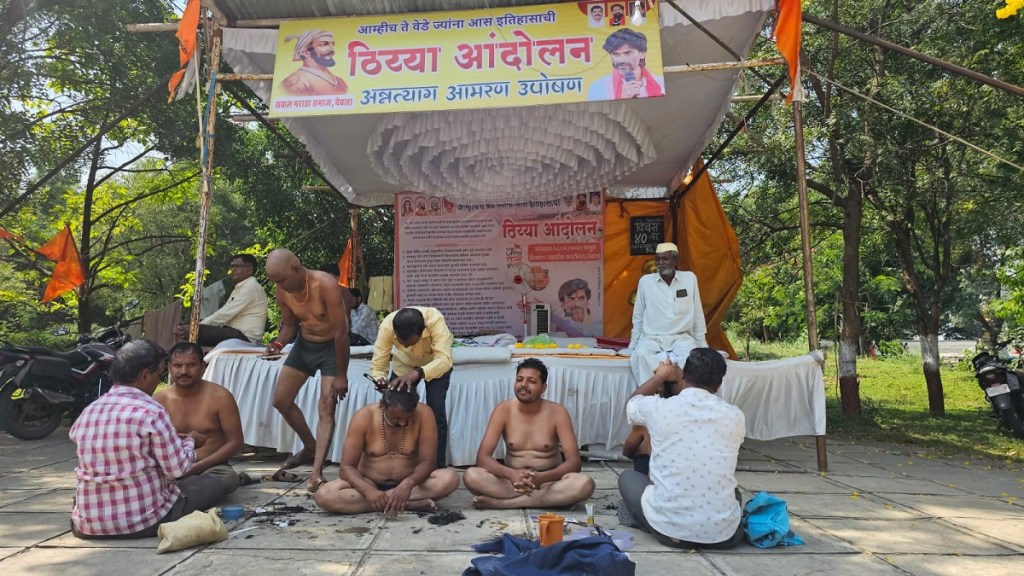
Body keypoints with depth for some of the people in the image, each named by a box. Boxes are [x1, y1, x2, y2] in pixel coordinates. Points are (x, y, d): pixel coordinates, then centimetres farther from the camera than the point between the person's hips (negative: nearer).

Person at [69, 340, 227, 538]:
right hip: (143, 521, -7)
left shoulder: (88, 411, 1)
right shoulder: (152, 412, -17)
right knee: (214, 485, 7)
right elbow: (177, 469, -14)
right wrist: (190, 441, 8)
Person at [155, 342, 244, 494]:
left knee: (229, 478, -34)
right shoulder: (160, 399, 2)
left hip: (211, 467, -1)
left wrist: (198, 466, -16)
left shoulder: (220, 397, -6)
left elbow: (235, 442, -5)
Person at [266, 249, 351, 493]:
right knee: (281, 400, 8)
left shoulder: (326, 285, -31)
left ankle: (317, 473, -12)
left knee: (326, 408, -12)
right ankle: (310, 447, 28)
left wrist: (341, 375, -22)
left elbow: (341, 331, -27)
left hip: (332, 346, -6)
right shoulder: (282, 293, -12)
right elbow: (289, 324, 5)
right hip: (304, 344, 7)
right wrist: (279, 342, -20)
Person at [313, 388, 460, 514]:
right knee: (323, 496, -29)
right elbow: (347, 467, -18)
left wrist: (408, 483, -38)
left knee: (450, 477, -29)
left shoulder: (423, 414, -17)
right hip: (370, 484, 1)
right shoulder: (364, 417, -18)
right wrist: (369, 491, -37)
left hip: (409, 483, -1)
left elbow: (427, 462, -17)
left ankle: (384, 500, -22)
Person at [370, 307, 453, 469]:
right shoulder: (387, 326, -34)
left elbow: (444, 359, -48)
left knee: (436, 413, -13)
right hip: (404, 365, 2)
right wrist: (380, 381, -52)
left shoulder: (435, 320, -41)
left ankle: (438, 467, 0)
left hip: (436, 364, -2)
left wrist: (418, 373, -63)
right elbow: (377, 365, -30)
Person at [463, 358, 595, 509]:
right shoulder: (503, 410, -6)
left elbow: (574, 462, -14)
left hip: (548, 481, 0)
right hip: (512, 480, 0)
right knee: (471, 476, -27)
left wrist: (541, 478, -33)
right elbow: (482, 457, -12)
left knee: (584, 483, -32)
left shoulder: (557, 412, -9)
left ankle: (503, 503, -26)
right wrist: (511, 474, -32)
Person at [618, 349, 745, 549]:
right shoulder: (735, 416, -2)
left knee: (627, 477, 23)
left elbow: (631, 404, 17)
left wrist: (661, 376, 29)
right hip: (723, 534, 4)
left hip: (669, 528, -4)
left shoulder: (659, 408, -8)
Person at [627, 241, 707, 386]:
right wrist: (633, 345, 7)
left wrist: (702, 345, 10)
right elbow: (638, 317, 9)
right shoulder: (645, 281, 3)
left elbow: (697, 315, 9)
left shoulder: (689, 278, 4)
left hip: (681, 338, 0)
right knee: (640, 355, -32)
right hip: (651, 338, 0)